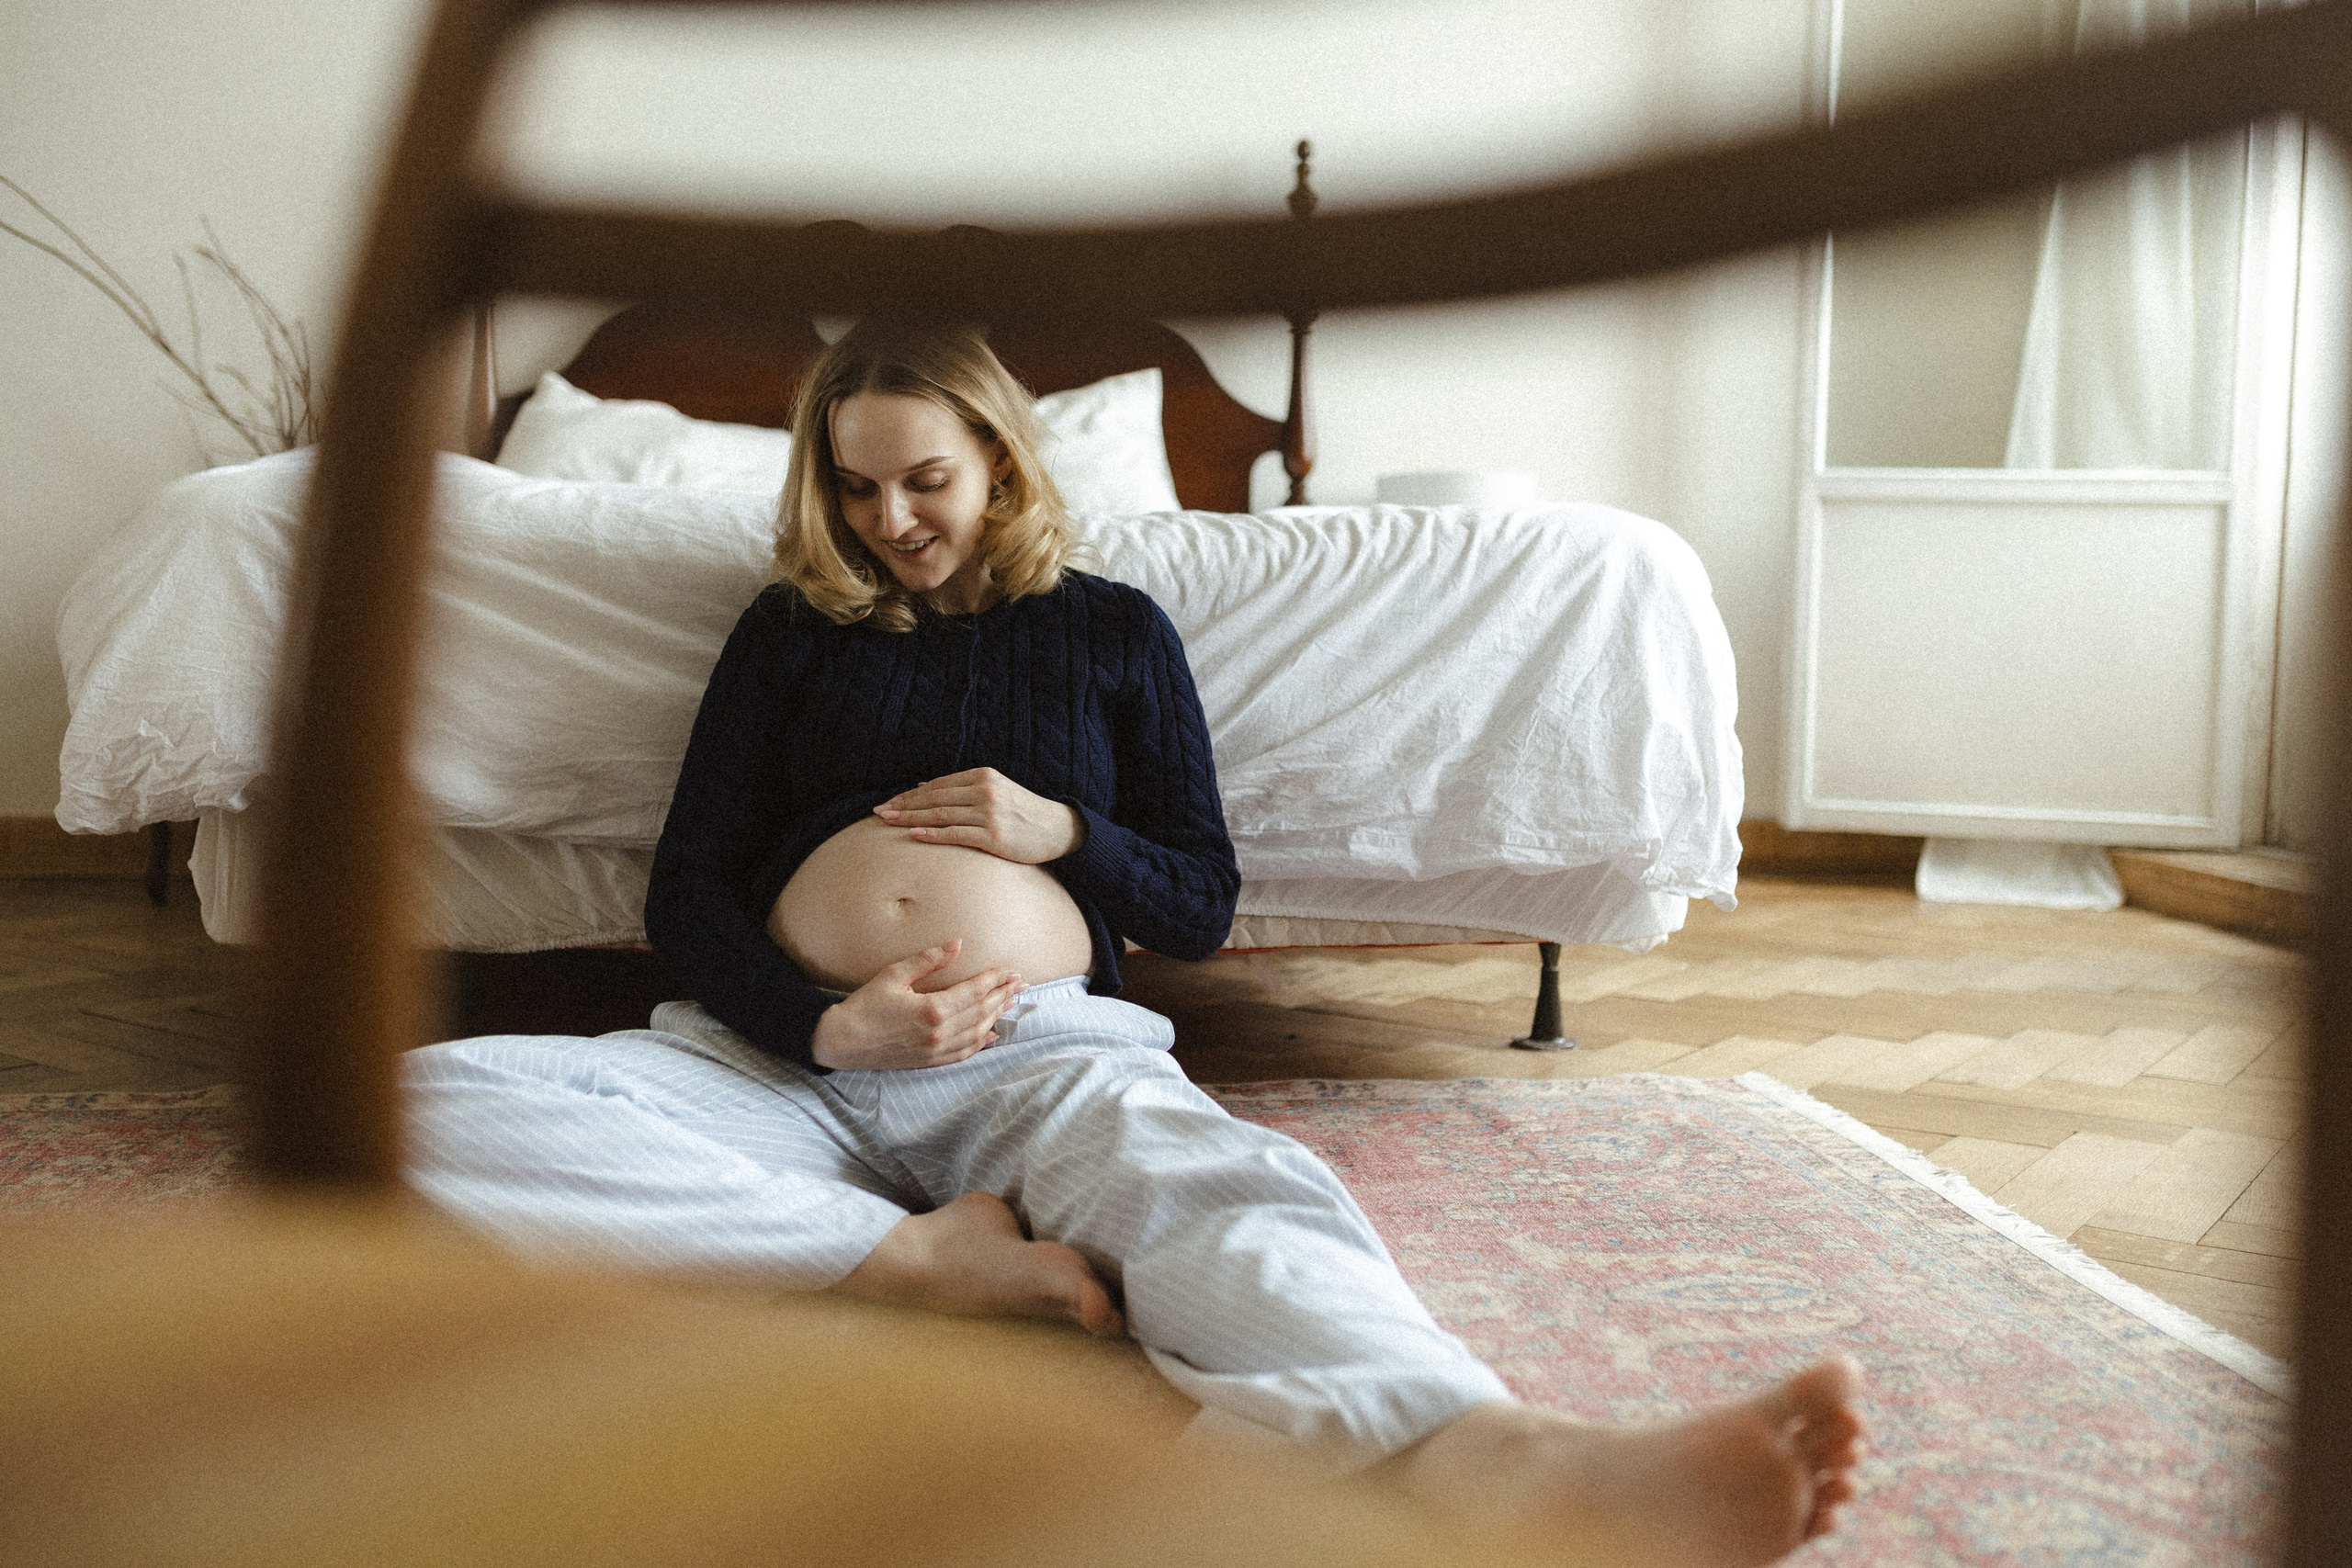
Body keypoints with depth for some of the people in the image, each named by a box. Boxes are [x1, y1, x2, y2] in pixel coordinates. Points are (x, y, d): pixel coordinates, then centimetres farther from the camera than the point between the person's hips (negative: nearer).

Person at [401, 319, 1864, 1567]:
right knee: (432, 1108, -31)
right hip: (784, 1048, 2)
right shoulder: (792, 632, 21)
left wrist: (1061, 830, -2)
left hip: (1041, 1046, -1)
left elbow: (1204, 906, 20)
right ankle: (919, 1250, -34)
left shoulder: (1113, 631, 21)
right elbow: (685, 894, 12)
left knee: (1235, 1194, -39)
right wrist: (829, 1027, -10)